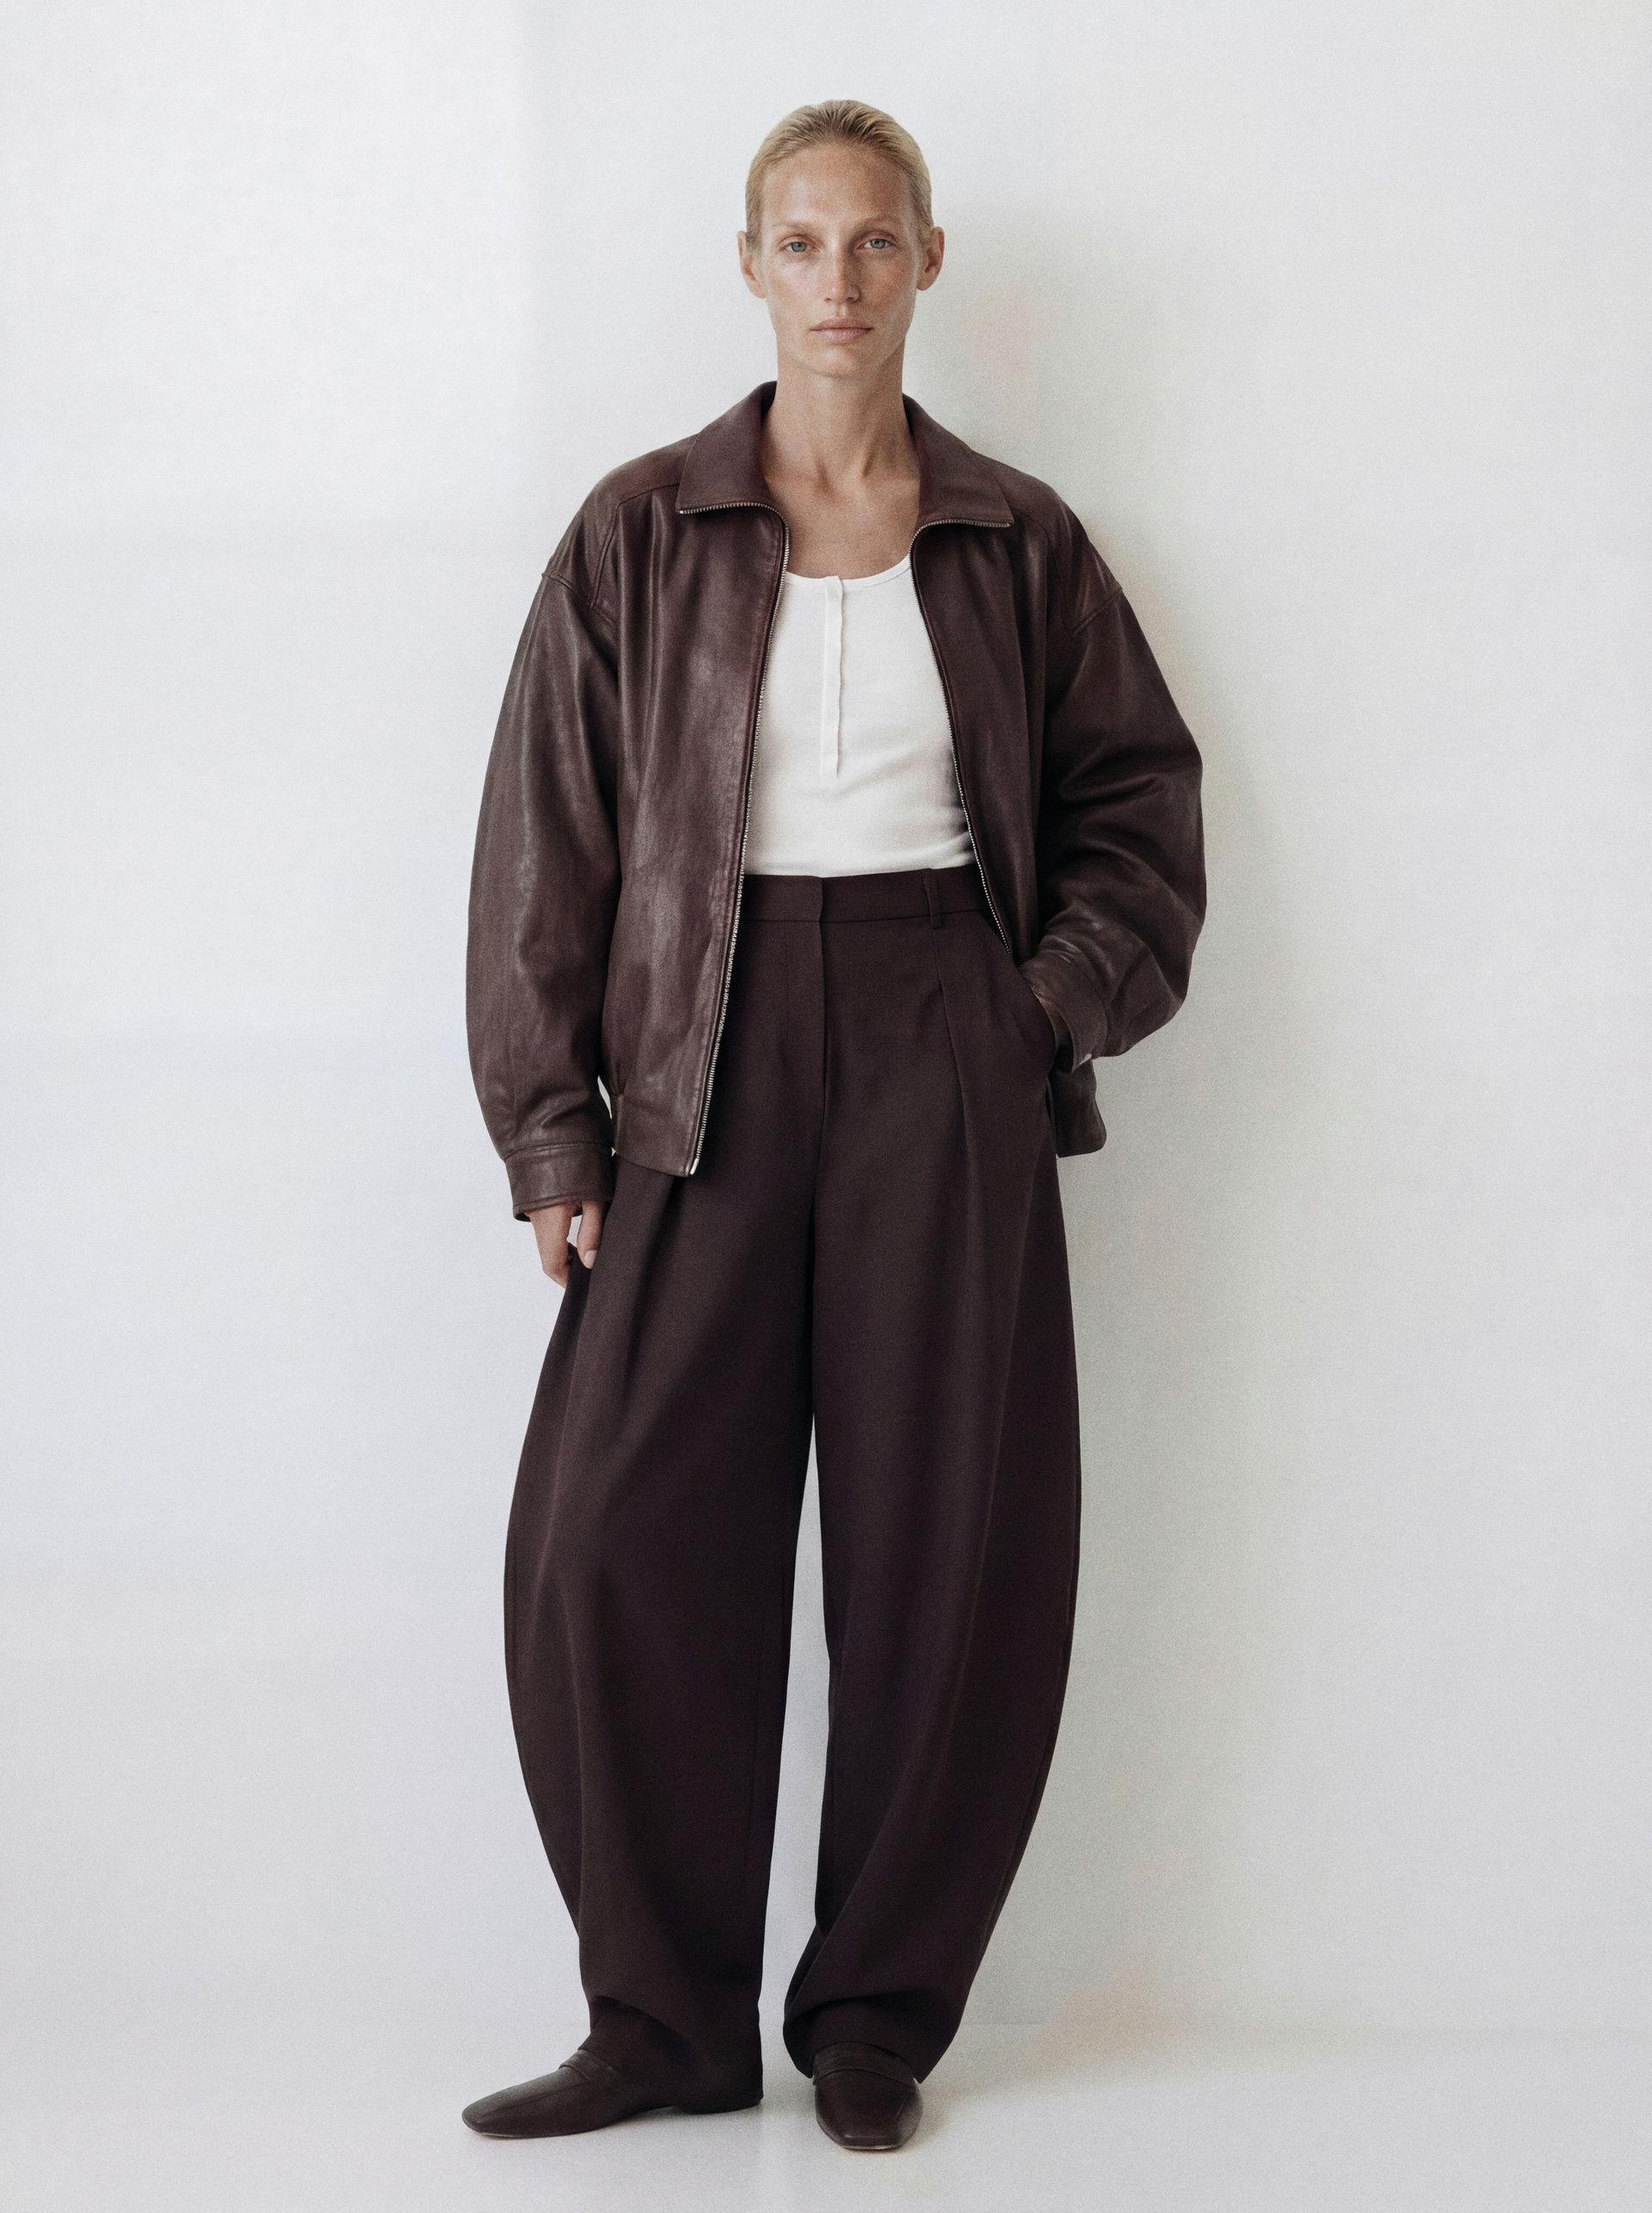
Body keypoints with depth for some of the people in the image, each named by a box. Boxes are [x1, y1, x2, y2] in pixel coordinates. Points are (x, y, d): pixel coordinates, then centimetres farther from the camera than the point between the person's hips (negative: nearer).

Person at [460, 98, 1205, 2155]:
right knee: (614, 1541, -6)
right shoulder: (639, 534, 4)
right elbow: (546, 835, 3)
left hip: (948, 1067, 0)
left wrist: (1071, 988, -1)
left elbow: (1140, 790, 15)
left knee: (942, 1547, 1)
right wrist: (551, 1129, -2)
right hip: (711, 1062, 0)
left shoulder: (1016, 541, 7)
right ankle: (666, 2016, 8)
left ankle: (878, 2015, 15)